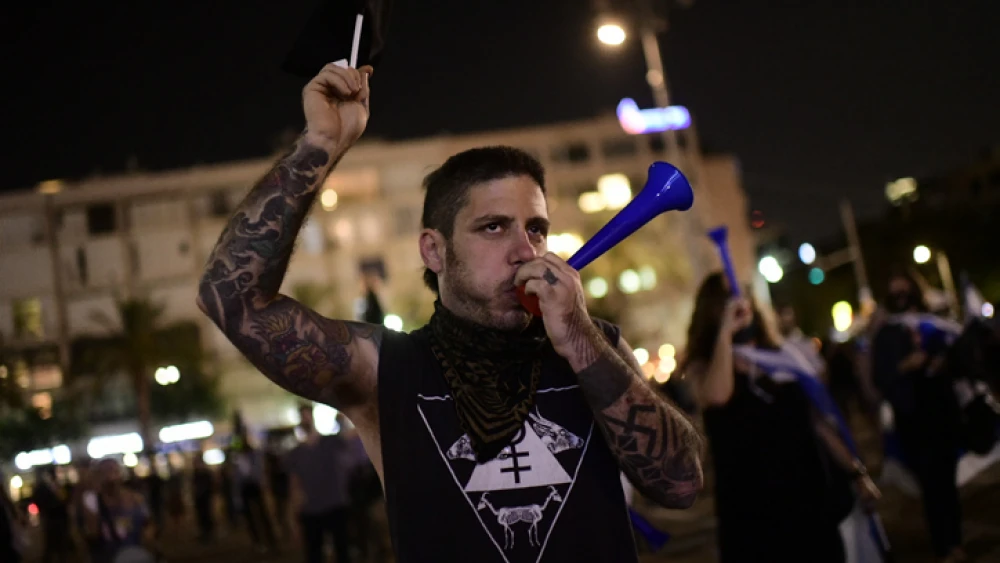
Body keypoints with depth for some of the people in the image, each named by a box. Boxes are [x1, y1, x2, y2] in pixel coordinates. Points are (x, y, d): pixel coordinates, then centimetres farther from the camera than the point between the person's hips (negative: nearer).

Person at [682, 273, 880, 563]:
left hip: (810, 493, 4)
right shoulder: (704, 368, -3)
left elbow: (816, 420, 14)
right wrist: (725, 331, -25)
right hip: (754, 506, -4)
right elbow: (716, 397, -28)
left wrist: (856, 472, 13)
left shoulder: (782, 356, 9)